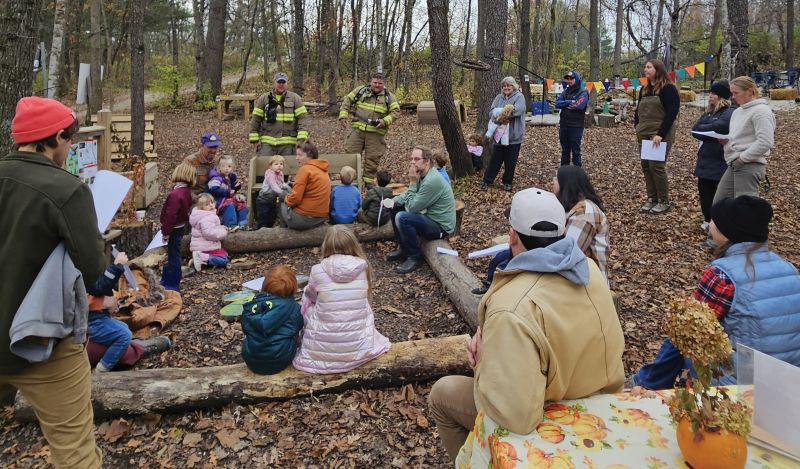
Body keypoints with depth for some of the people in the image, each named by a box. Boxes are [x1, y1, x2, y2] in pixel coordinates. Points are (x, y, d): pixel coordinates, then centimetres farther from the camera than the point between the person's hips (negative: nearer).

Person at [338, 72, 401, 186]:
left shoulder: (389, 97, 5)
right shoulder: (360, 91, 6)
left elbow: (396, 111, 0)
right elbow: (347, 100, 11)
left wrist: (385, 121, -15)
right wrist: (343, 116, 0)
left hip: (376, 133, 0)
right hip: (358, 130, 1)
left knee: (373, 157, 3)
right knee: (351, 153, 1)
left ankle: (368, 179, 17)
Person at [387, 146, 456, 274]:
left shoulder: (432, 181, -26)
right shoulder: (422, 175, 4)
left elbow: (412, 207, -23)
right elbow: (409, 194, 14)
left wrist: (413, 182, -18)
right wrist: (394, 200, -5)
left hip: (441, 226, -10)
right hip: (430, 217, 10)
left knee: (402, 218, -28)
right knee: (395, 208, 11)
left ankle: (415, 258, -12)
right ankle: (403, 248, 16)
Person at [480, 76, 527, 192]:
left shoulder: (519, 96, -3)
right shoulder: (498, 98, 9)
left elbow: (518, 110, -22)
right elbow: (491, 112, -4)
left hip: (514, 136, -3)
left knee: (510, 161, 7)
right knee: (495, 159, 9)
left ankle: (507, 182, 24)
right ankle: (486, 180, 21)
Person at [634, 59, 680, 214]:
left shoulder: (668, 89, -8)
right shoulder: (644, 89, 15)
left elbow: (672, 113, -16)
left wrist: (660, 134, -22)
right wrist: (637, 127, 5)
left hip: (660, 135, -7)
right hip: (644, 135, 7)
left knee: (656, 166, -10)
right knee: (646, 166, 6)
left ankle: (664, 202, 0)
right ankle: (651, 199, 13)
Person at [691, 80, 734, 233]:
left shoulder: (729, 113, -10)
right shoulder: (708, 113, 15)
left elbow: (718, 128, -28)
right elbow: (694, 130, 1)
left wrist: (701, 129, -11)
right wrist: (710, 134, -15)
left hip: (720, 162, -8)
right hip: (705, 161, 8)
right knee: (704, 191, 12)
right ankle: (708, 220, 26)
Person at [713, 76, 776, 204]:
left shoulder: (761, 111, -11)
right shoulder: (737, 112, 16)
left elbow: (765, 142, -20)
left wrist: (742, 158, -17)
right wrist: (727, 140, 5)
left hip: (749, 167, -9)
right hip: (734, 165, 9)